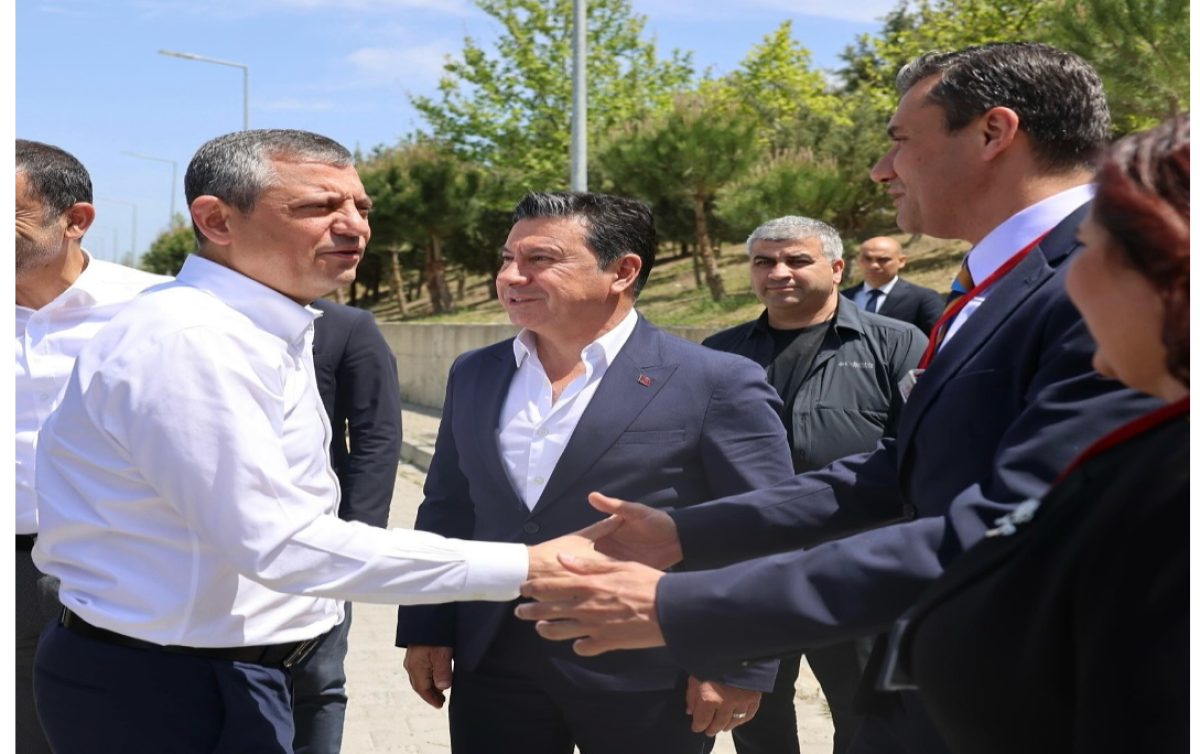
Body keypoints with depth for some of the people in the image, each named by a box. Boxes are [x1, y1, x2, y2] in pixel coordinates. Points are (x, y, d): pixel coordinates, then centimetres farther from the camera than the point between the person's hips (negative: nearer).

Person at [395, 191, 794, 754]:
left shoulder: (717, 384, -9)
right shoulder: (473, 375, 8)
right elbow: (446, 512, 14)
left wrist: (738, 666, -11)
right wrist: (426, 629, 10)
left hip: (649, 680, -4)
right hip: (493, 669, 5)